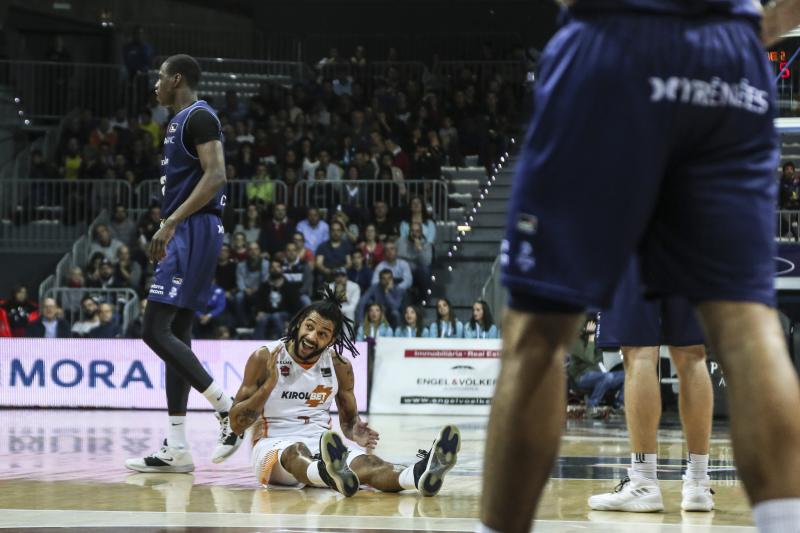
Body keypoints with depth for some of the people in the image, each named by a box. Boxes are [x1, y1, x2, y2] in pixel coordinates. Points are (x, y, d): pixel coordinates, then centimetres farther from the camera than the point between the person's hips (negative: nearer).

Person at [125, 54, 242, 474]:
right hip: (184, 236, 11)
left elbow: (215, 176, -21)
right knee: (175, 335, 7)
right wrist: (166, 232, 23)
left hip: (194, 232, -11)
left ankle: (229, 410, -14)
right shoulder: (182, 122, 21)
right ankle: (176, 448, 6)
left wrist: (170, 223, -25)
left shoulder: (199, 117, -10)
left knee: (156, 331, -14)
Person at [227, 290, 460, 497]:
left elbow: (349, 418, 19)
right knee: (295, 451, -40)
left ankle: (420, 475, -63)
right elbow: (237, 424, -5)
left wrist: (355, 432, -7)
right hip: (273, 447, -3)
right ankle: (330, 474, -78)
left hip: (321, 448, 3)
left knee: (362, 459, -30)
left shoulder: (340, 366, 6)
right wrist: (269, 384, -19)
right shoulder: (264, 358, -4)